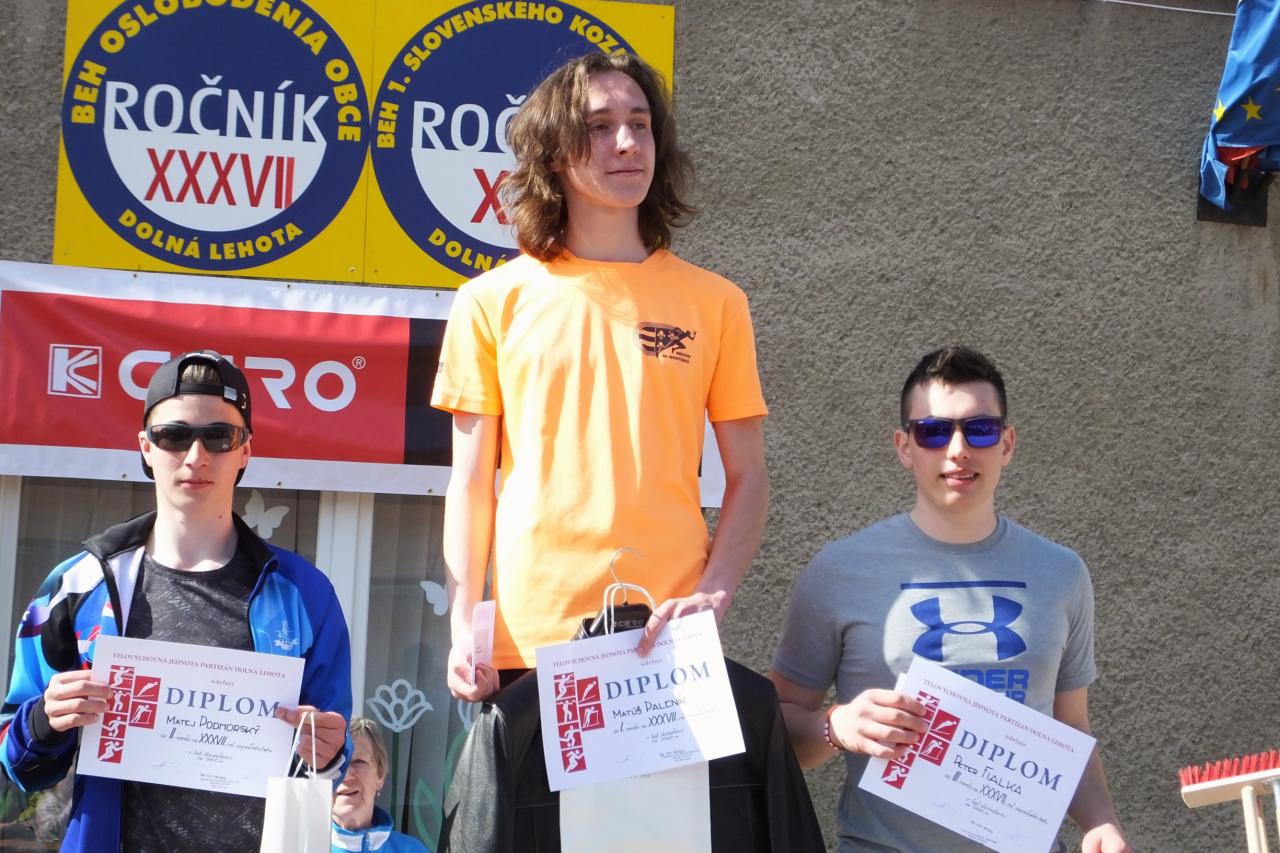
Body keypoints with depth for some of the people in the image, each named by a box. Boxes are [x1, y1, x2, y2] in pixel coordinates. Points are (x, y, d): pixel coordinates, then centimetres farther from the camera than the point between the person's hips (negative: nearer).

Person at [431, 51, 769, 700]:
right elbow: (471, 483, 5)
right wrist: (462, 625, -5)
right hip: (526, 644, 0)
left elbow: (747, 479, 7)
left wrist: (713, 593, -9)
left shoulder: (714, 303, 7)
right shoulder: (494, 302, 6)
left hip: (667, 642, 0)